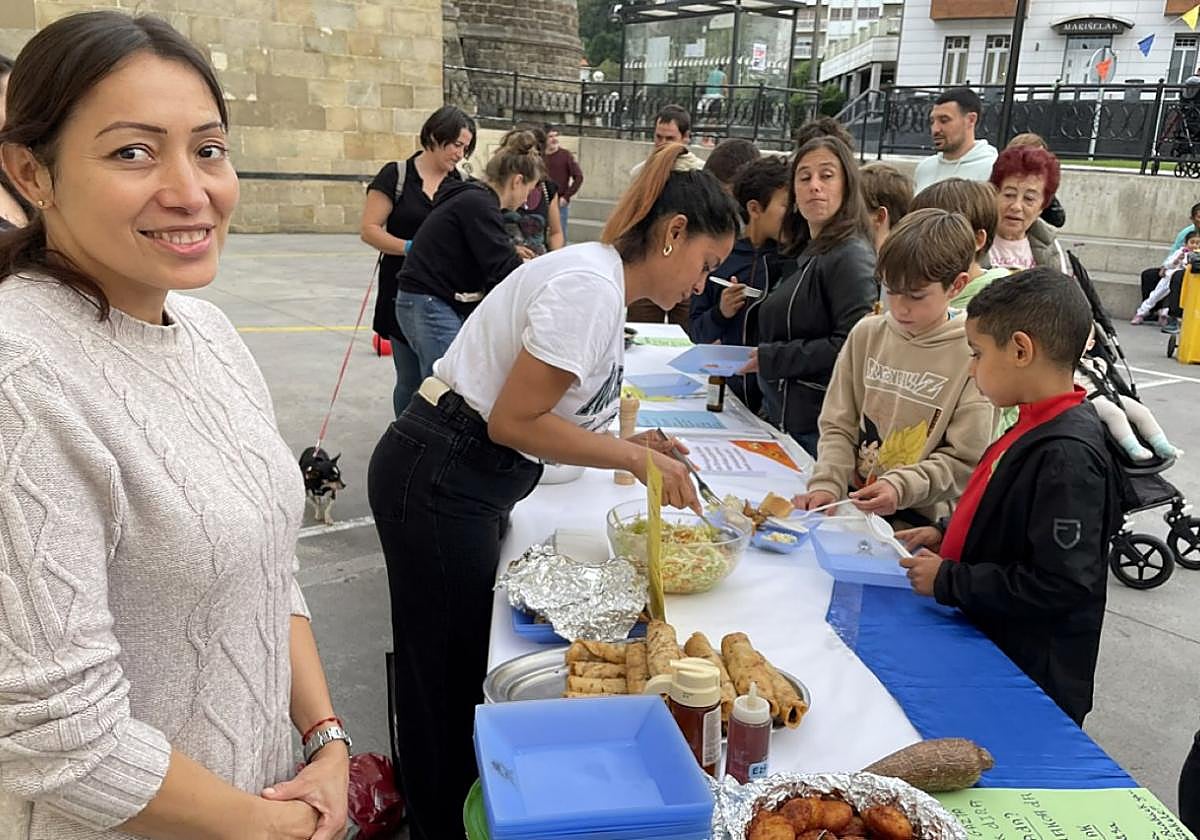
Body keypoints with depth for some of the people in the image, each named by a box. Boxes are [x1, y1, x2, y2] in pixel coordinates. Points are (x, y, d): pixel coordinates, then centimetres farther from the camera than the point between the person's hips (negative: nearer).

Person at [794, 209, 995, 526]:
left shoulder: (974, 357, -7)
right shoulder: (866, 334, 6)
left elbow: (965, 462, -7)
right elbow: (838, 425, 8)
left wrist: (900, 487, -20)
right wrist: (827, 484, -8)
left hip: (920, 523, -4)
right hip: (851, 506, 5)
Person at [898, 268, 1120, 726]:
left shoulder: (1066, 457, -27)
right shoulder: (1038, 429, 2)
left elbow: (1062, 585, -28)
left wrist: (948, 581, -22)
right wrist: (947, 535, 4)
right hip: (992, 647, 9)